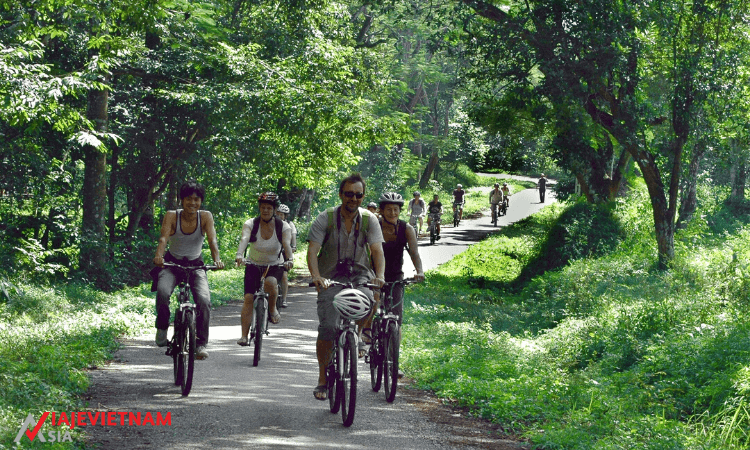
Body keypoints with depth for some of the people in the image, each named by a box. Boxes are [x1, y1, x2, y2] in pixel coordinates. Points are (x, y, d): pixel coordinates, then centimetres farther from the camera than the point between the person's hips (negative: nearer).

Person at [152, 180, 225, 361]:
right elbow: (163, 237, -28)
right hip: (172, 263, -1)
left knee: (204, 300, -21)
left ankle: (201, 344, -8)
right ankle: (162, 328, -6)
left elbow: (212, 239, -23)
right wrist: (159, 255, -49)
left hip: (196, 265, 1)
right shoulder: (171, 216, -14)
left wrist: (217, 259, -43)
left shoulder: (205, 217, -12)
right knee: (162, 291, -30)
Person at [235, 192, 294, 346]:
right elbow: (244, 239, -31)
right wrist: (239, 256, -51)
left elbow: (287, 244, -29)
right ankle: (244, 335, -9)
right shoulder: (251, 224, -12)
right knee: (248, 298, -14)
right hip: (254, 265, 1)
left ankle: (273, 310, -7)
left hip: (275, 266, -1)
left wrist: (290, 259, -49)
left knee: (271, 282, -34)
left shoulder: (283, 227, -12)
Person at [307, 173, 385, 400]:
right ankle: (322, 379, -1)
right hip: (331, 278, -1)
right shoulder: (326, 218, -6)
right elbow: (312, 251, -14)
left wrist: (379, 276, -30)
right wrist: (316, 276, -32)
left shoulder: (369, 220, -1)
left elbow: (377, 250, -11)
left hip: (360, 275, 2)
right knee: (327, 328, -15)